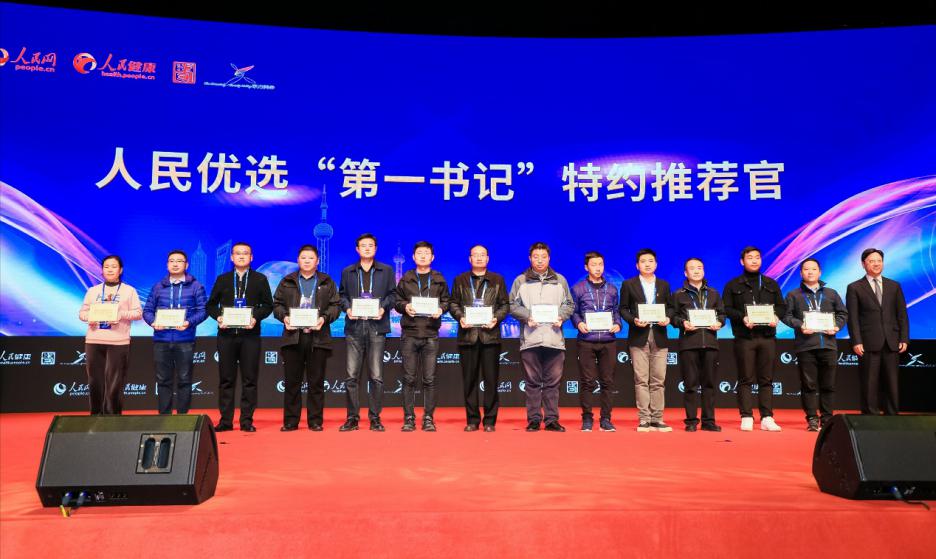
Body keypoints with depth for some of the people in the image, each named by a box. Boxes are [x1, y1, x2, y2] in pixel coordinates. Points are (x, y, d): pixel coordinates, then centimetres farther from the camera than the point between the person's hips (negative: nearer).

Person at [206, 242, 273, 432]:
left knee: (249, 379, 0)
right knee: (226, 379, 4)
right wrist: (218, 317, -8)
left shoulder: (260, 279, 8)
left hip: (250, 334, -1)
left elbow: (268, 305, 4)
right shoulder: (222, 279, 13)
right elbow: (211, 304, 12)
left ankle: (247, 420, 6)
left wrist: (256, 317, -13)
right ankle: (225, 420, 10)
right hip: (226, 334, 1)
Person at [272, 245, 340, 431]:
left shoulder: (327, 282, 11)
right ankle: (290, 421, 12)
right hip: (292, 336, 1)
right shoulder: (287, 281, 14)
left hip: (318, 337, -1)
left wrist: (324, 318, -12)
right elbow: (277, 304, 10)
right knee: (291, 381, 4)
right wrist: (284, 317, -9)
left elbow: (335, 306, 5)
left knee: (316, 382, 2)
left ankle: (315, 421, 10)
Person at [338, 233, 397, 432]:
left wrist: (383, 307, -8)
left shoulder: (386, 271, 12)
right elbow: (342, 295, 14)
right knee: (351, 376, -1)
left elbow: (392, 294, 9)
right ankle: (352, 418, 8)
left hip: (376, 327, -1)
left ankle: (375, 418, 8)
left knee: (376, 376, 0)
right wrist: (347, 308, -6)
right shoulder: (347, 272, 15)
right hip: (354, 328, 1)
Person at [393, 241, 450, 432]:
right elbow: (396, 301, 11)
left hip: (431, 334, 0)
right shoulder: (406, 279, 10)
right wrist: (405, 306, -10)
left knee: (429, 378, 1)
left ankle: (428, 418, 9)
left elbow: (446, 300, 11)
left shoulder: (439, 279, 10)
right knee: (409, 378, 2)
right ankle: (409, 418, 9)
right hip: (409, 333, 0)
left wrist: (440, 309, -9)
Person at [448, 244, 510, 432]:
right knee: (469, 379, 3)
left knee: (491, 379, -1)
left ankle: (490, 420, 6)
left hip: (490, 334, 0)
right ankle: (472, 420, 11)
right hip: (467, 334, 1)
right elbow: (453, 303, 8)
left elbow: (505, 304, 7)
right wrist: (460, 317, -11)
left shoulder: (497, 280, 12)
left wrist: (496, 318, -10)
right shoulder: (460, 280, 13)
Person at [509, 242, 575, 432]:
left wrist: (561, 316, -3)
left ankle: (552, 419, 8)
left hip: (555, 338, 1)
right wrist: (527, 316, -9)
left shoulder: (560, 280, 15)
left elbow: (569, 304, 16)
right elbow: (513, 305, 7)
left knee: (553, 382, 2)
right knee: (532, 382, 1)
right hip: (530, 338, -1)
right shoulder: (521, 281, 10)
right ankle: (533, 419, 7)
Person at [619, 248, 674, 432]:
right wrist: (633, 320, -13)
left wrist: (668, 318, -6)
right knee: (641, 380, -2)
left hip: (659, 337, 2)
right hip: (638, 337, -2)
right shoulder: (628, 285, 6)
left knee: (658, 381, 3)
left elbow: (670, 306, 14)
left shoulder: (664, 285, 14)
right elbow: (623, 308, 4)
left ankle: (657, 419, 8)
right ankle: (644, 420, 2)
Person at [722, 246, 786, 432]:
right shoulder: (733, 285, 8)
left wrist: (776, 316, -5)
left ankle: (767, 418, 5)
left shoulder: (771, 284, 19)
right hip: (744, 337, -3)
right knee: (745, 379, -1)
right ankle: (746, 418, 1)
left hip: (767, 336, 3)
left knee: (766, 379, 3)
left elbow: (781, 306, 16)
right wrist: (742, 318, -15)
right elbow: (726, 309, 1)